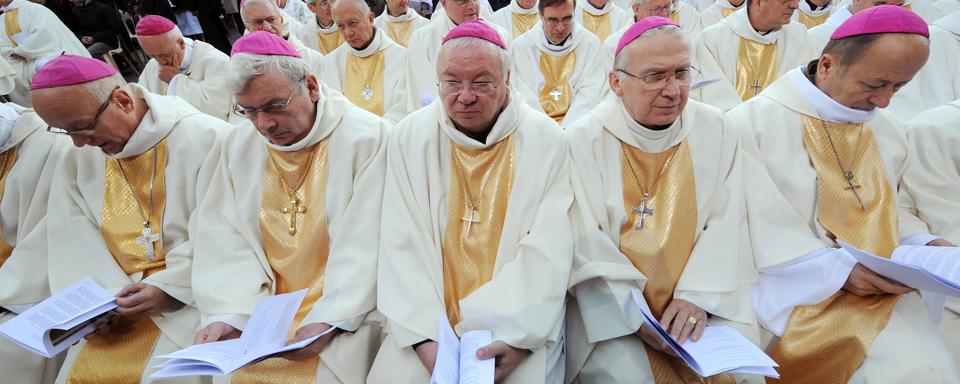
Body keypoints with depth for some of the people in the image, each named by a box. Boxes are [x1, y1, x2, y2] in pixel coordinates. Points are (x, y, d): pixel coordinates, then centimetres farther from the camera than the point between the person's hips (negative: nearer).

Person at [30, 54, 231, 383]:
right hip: (117, 304, 6)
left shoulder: (206, 139, -11)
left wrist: (168, 288, -19)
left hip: (192, 296, -5)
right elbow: (73, 245, 6)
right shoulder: (76, 162, 11)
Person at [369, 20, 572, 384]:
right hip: (429, 320, 1)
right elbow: (402, 247, -6)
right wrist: (425, 336, -16)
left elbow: (548, 252, -9)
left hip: (519, 324, -1)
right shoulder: (410, 137, -2)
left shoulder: (545, 139, -6)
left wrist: (517, 336, -19)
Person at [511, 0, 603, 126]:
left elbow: (588, 95, -5)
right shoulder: (522, 45, -2)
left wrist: (566, 130, -16)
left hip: (576, 125, 3)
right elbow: (526, 97, -5)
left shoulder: (591, 43, 0)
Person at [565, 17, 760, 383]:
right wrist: (635, 315, -18)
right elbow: (587, 245, -12)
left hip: (704, 303, 3)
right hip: (612, 304, -2)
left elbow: (726, 225, -2)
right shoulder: (585, 138, -9)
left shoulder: (717, 130, 1)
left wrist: (699, 295, -15)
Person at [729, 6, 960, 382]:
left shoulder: (887, 131, 10)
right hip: (800, 291, -6)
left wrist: (924, 244, 2)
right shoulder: (752, 123, -12)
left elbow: (894, 207, 22)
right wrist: (838, 268, -19)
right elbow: (757, 223, -15)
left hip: (881, 292, 7)